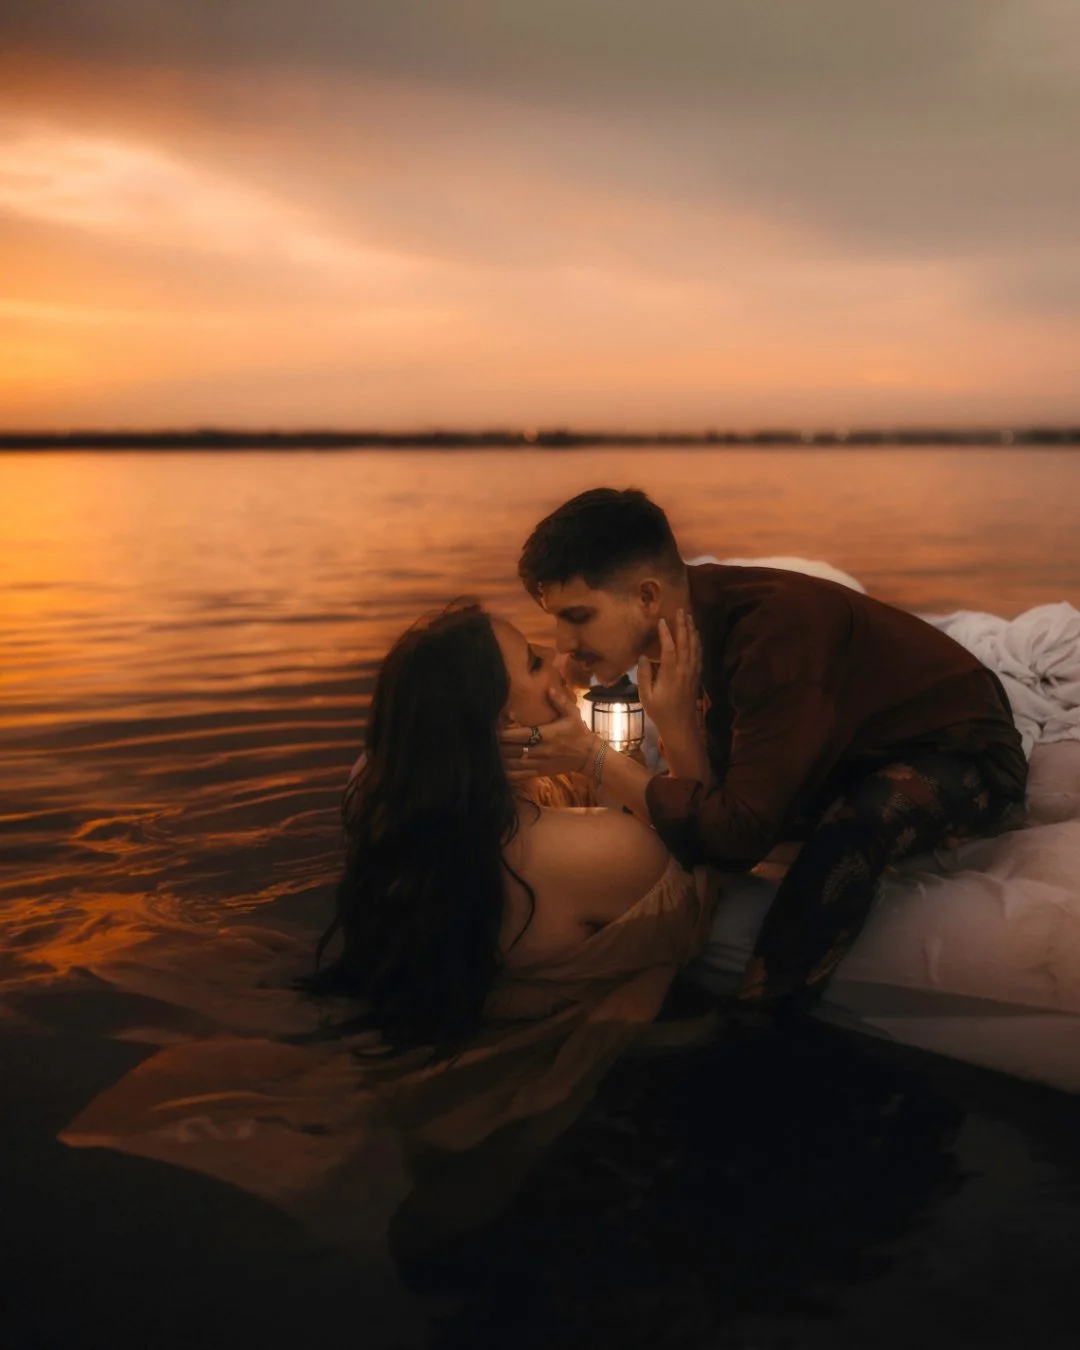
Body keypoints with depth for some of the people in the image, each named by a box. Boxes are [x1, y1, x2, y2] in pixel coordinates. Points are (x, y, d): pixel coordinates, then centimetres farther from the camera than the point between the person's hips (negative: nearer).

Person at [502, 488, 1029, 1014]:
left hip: (966, 749, -8)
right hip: (870, 750, 8)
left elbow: (741, 834, -35)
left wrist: (594, 757, -31)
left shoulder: (775, 629, -34)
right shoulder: (702, 610, -10)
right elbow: (719, 796, -11)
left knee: (851, 825, -37)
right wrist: (674, 722, -29)